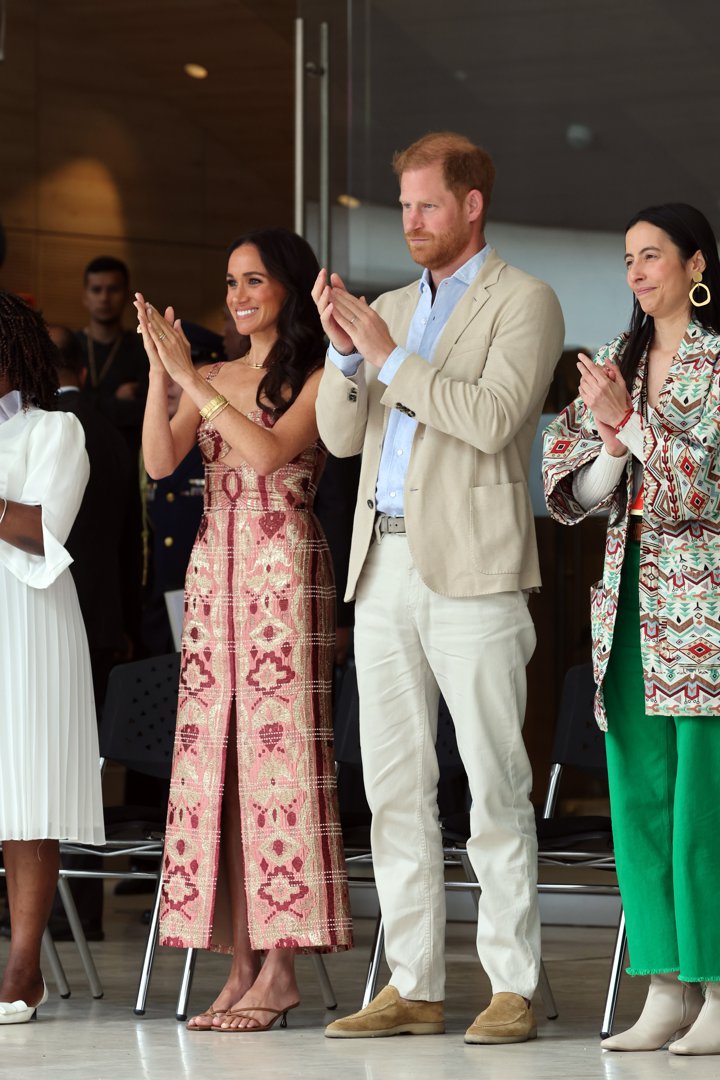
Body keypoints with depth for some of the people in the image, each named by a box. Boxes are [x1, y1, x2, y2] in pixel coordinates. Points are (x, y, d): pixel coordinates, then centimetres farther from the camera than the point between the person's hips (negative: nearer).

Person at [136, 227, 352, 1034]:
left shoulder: (315, 378, -1)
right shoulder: (211, 380, 15)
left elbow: (267, 451, -16)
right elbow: (160, 461, 3)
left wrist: (194, 379, -14)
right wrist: (161, 371, -8)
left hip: (284, 571, -6)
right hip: (213, 568, 6)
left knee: (276, 750, -8)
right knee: (214, 752, 1)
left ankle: (279, 971, -7)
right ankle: (240, 967, 4)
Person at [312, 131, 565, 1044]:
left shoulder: (522, 303, 0)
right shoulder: (392, 308, 20)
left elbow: (494, 419, -15)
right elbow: (341, 436, 13)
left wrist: (390, 357, -13)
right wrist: (344, 350, -3)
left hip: (471, 572, -7)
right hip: (384, 567, 7)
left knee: (493, 785, -6)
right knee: (393, 787, 6)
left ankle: (513, 989, -4)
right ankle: (413, 988, 10)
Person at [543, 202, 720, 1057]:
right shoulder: (613, 365, 15)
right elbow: (571, 490, 11)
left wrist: (631, 420, -12)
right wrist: (615, 443, -7)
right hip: (631, 597, 6)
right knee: (639, 795, 5)